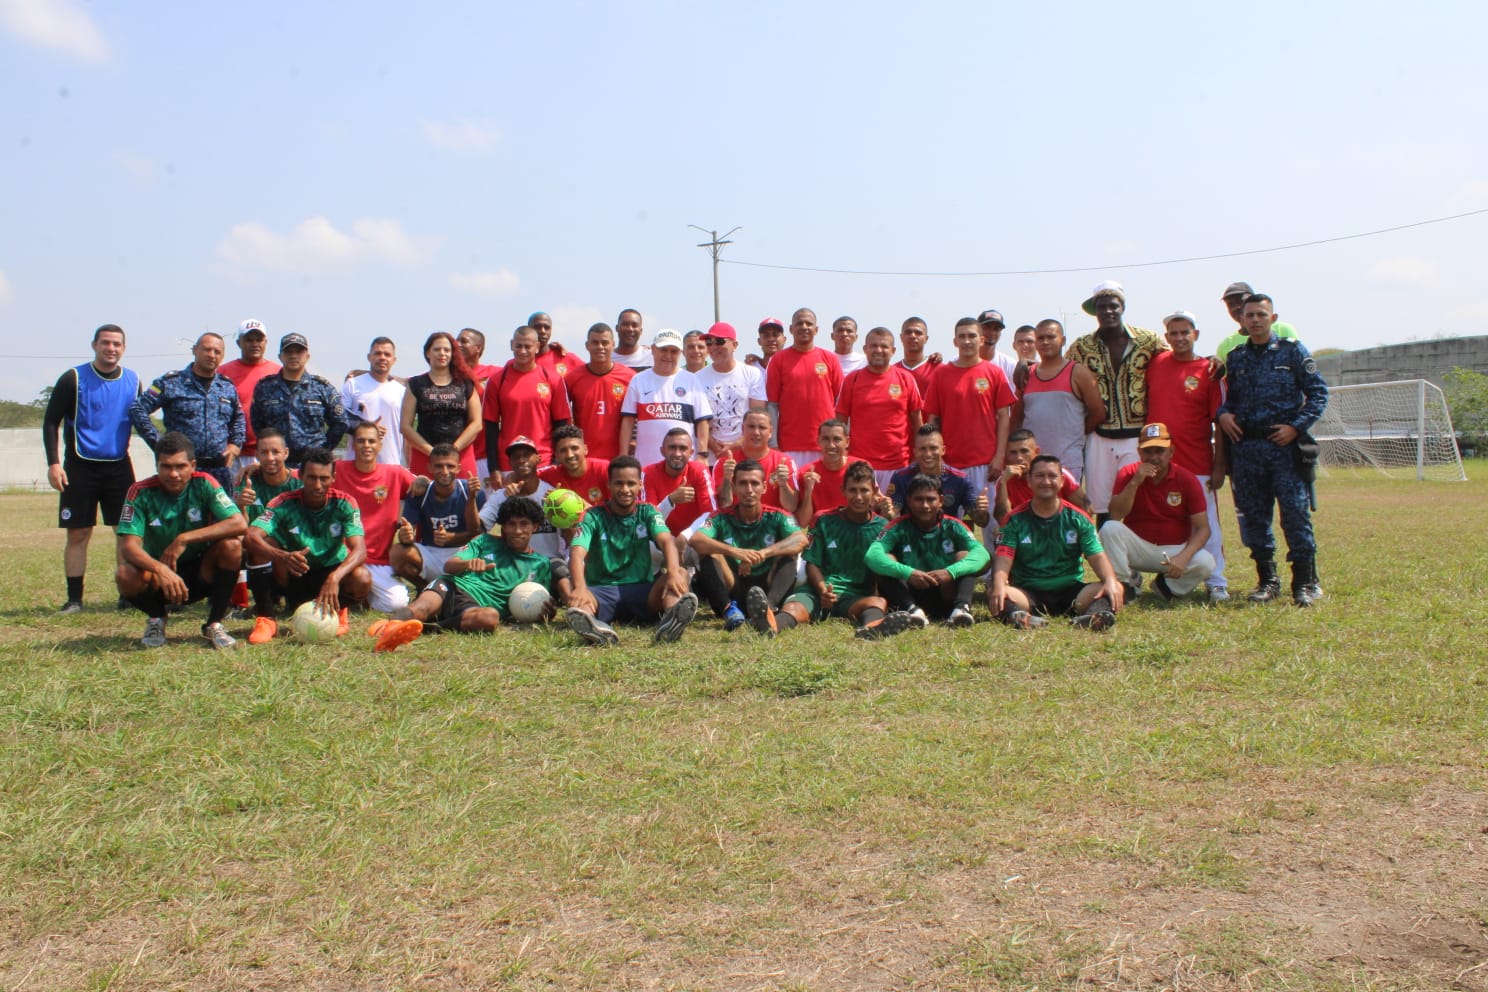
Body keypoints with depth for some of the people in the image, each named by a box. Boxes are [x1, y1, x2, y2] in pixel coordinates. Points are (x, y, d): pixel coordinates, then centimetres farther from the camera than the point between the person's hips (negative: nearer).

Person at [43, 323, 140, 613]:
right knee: (78, 534, 1)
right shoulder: (73, 379, -4)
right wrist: (53, 463, -11)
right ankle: (74, 598, 9)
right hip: (80, 467, -3)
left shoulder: (133, 382, 6)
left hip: (119, 467, 3)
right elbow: (50, 421, -3)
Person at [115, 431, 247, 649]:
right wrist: (160, 569, -42)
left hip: (201, 574, 0)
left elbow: (239, 524, -25)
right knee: (126, 576, -32)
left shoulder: (204, 484, -12)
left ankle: (214, 624, -9)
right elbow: (128, 546, -22)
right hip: (159, 575, 0)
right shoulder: (141, 492, -13)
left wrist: (185, 539, -30)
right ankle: (156, 618, 4)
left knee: (231, 545, -28)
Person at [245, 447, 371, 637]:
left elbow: (359, 549, -27)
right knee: (263, 545, -27)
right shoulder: (285, 503, -16)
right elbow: (251, 536, -30)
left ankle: (340, 611, 3)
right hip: (295, 575, 0)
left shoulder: (344, 504, -15)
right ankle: (266, 617, -11)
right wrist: (283, 556, -50)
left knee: (362, 580, -34)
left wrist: (334, 578, -47)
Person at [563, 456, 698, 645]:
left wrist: (673, 572, -37)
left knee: (680, 573, -26)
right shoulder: (594, 517, 2)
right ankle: (591, 624, -70)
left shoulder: (647, 513, 8)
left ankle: (672, 616, -60)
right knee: (577, 600, -34)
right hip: (601, 591, -1)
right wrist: (580, 588, -39)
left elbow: (666, 541, -13)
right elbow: (577, 553, -16)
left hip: (641, 590, 1)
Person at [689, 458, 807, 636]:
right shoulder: (722, 519, 2)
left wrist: (764, 553, -36)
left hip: (767, 590, 0)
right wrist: (734, 551, -36)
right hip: (733, 592, 0)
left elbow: (801, 539, -19)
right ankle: (729, 610, -40)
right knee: (709, 552, -17)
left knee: (788, 554, -22)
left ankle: (768, 609, -50)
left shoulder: (776, 517, 2)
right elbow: (695, 540, -19)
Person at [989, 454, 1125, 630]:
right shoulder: (1016, 519, 5)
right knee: (993, 592, -32)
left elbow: (1097, 556, 1)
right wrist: (999, 586, -28)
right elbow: (1003, 558, -6)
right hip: (1028, 593, -1)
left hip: (1070, 591, 2)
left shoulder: (1077, 518, 9)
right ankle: (1017, 615, -63)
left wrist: (1110, 581, -21)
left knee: (1115, 589, -25)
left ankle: (1093, 614, -56)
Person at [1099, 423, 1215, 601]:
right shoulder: (1128, 474, -6)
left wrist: (1183, 557, -29)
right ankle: (1126, 584, -8)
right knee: (1109, 528, -28)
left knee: (1206, 563, -29)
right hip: (1137, 546, 0)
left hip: (1175, 549, 0)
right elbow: (1115, 516, -18)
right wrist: (1135, 482, -27)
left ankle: (1167, 586, 2)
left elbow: (1203, 529, -12)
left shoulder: (1187, 480, -8)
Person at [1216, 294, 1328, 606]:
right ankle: (1267, 580, 16)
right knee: (1253, 517, 6)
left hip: (1284, 444, -4)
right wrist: (1223, 414, -1)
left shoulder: (1292, 351, 3)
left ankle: (1306, 582, 0)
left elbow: (1318, 393, 1)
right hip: (1245, 448, 4)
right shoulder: (1235, 357, 14)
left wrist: (1296, 426, -10)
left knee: (1295, 513, -7)